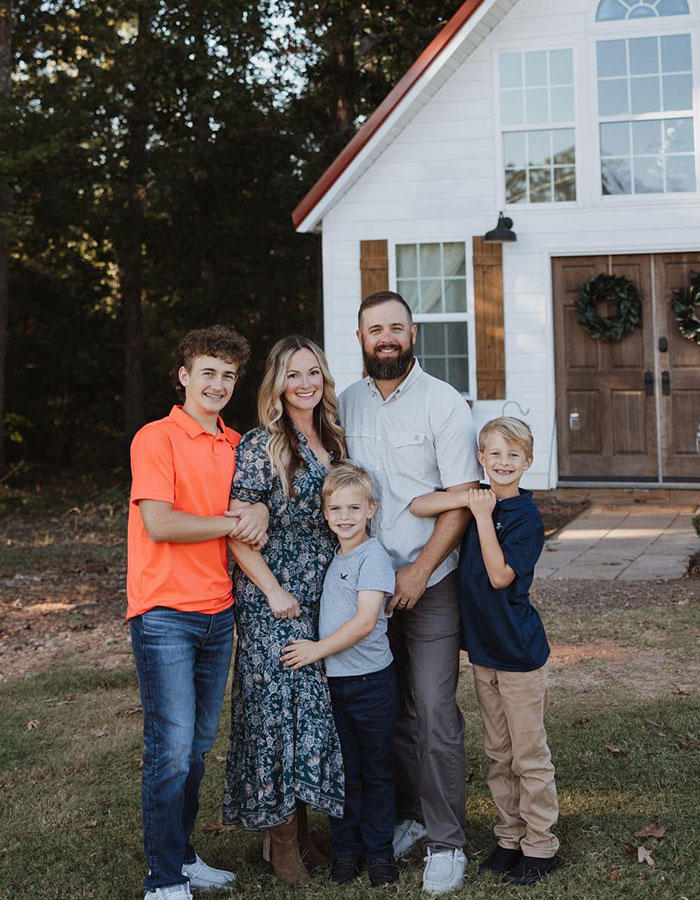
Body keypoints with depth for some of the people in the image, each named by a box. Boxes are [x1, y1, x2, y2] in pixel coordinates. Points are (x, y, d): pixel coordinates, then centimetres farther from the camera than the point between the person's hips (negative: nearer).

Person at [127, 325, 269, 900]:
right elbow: (159, 524, -16)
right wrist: (234, 523, -9)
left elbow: (250, 501, 22)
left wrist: (260, 510, -2)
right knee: (172, 749, -6)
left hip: (218, 611, 7)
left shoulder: (236, 445, 13)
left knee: (200, 744, 13)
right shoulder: (157, 438, -7)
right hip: (165, 614, -7)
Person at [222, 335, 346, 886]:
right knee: (282, 707, -4)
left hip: (327, 596, 7)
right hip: (275, 602, -7)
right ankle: (282, 845, 8)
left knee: (319, 706, 9)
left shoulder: (332, 440, 11)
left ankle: (301, 829, 22)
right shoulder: (261, 446, -10)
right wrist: (274, 592, -15)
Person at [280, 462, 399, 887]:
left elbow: (365, 621, -20)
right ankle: (346, 849, 21)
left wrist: (318, 649, -18)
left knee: (376, 770, 7)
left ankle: (379, 851, 18)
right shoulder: (331, 556, 9)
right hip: (332, 680, 6)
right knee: (342, 770, 11)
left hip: (371, 681, -6)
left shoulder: (374, 556, -13)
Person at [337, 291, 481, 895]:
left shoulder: (444, 403, -6)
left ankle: (446, 841, 7)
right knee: (392, 709, 10)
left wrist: (419, 572, -14)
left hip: (430, 583, -4)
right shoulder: (347, 403, 8)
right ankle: (407, 817, 25)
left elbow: (461, 500, -9)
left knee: (436, 714, -4)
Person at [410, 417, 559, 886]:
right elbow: (417, 506, -4)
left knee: (530, 755, 3)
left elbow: (500, 575, -20)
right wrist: (469, 499, -16)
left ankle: (541, 845, 15)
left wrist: (483, 515, -22)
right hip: (483, 647, 6)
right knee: (499, 754, 15)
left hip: (520, 651, -6)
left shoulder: (526, 515, -12)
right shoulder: (477, 501, 4)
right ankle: (510, 837, 26)